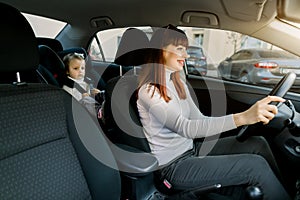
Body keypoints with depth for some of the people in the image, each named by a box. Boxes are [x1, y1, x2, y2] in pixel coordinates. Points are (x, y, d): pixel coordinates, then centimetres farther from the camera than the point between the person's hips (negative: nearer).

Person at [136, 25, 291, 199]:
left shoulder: (179, 84, 8)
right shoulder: (149, 90, -20)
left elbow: (199, 119, 4)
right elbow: (185, 128, -30)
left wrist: (249, 117, -6)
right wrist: (241, 118, -37)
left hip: (191, 149, 8)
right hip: (172, 167, -7)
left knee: (257, 144, 0)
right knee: (256, 166, -14)